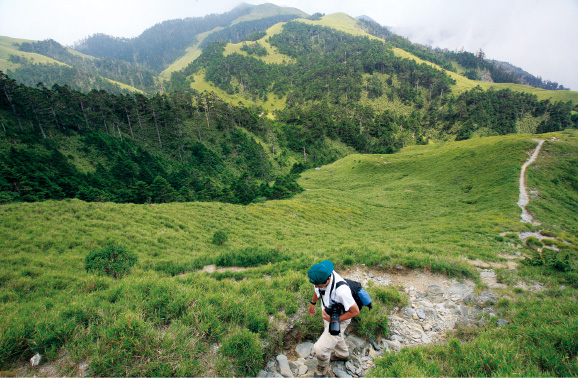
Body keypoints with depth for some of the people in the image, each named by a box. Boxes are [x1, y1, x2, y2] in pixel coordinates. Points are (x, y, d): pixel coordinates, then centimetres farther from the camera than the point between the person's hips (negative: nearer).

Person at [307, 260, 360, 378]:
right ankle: (342, 355, 64)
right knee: (336, 336, 32)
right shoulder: (321, 276, -24)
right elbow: (317, 289, 2)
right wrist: (313, 303, 13)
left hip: (339, 320, -7)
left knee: (319, 349, -8)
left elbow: (355, 311, -29)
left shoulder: (341, 290, -44)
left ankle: (323, 367, 27)